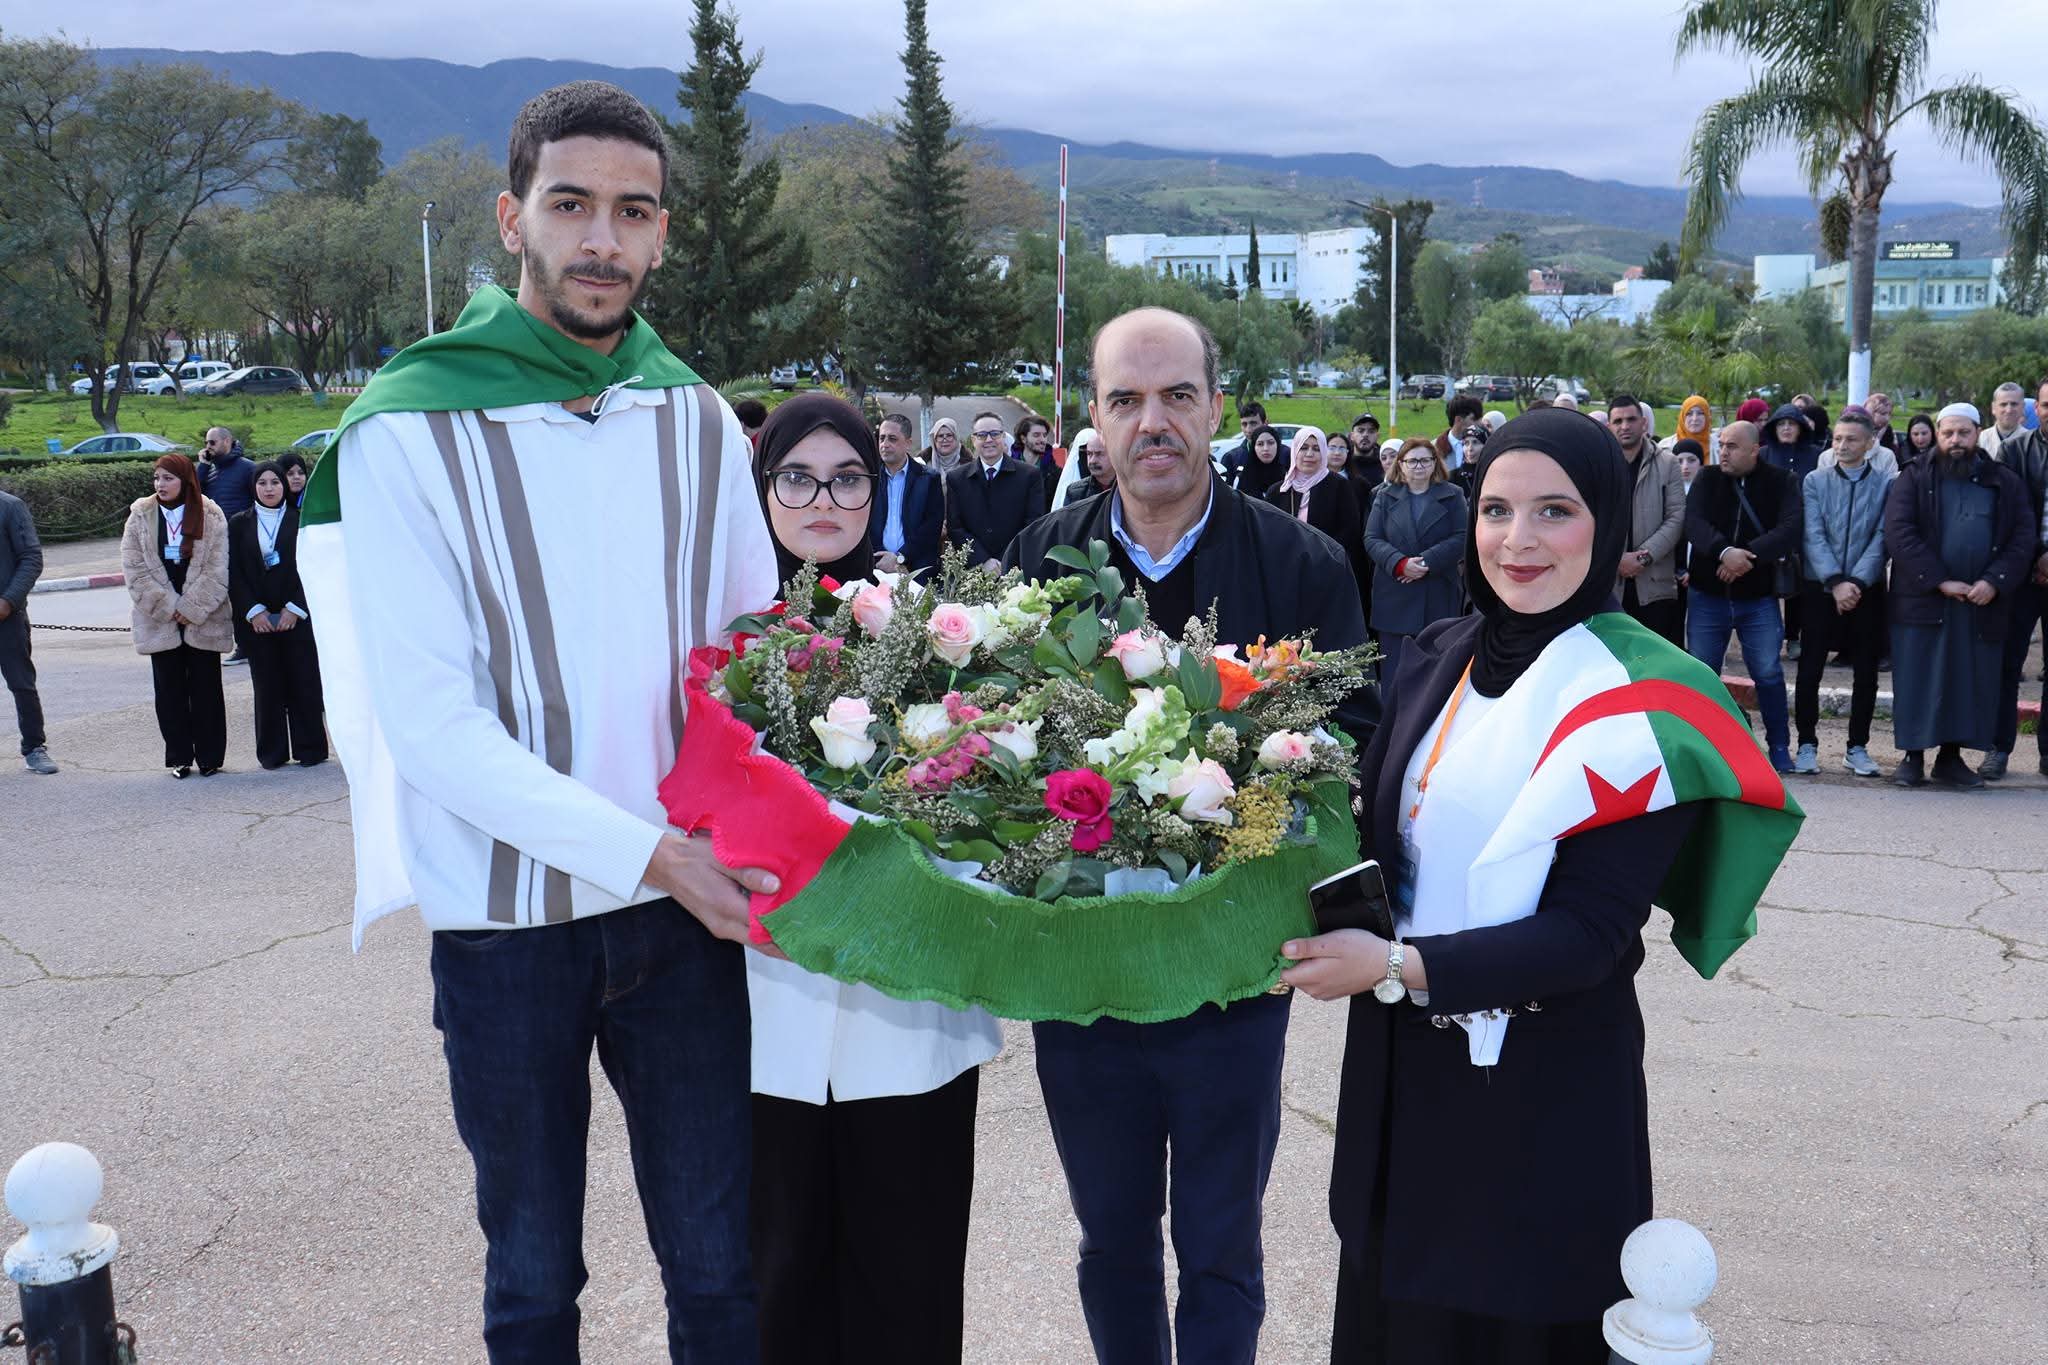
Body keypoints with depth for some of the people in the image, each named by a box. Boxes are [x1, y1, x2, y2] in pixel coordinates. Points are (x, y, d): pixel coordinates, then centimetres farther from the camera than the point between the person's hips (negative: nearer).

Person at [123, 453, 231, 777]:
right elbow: (136, 569, -3)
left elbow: (216, 569, -6)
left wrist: (191, 609, -11)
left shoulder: (211, 516, -3)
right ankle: (179, 756, 14)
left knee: (205, 687, 4)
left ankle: (209, 756, 12)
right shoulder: (140, 517, 2)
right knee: (169, 688, 6)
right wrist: (170, 608, -11)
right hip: (159, 619, 2)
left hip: (203, 619, -2)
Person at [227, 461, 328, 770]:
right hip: (258, 618, 1)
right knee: (267, 686, 4)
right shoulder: (239, 524, 7)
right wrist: (252, 610, -7)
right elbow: (233, 572, 3)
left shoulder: (300, 520, 2)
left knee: (303, 683, 1)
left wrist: (295, 608, -8)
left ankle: (309, 749, 9)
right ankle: (273, 752, 10)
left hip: (297, 615, -1)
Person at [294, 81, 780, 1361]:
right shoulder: (409, 432, -11)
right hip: (506, 918, -2)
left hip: (687, 904, 3)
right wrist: (649, 849, -22)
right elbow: (431, 723, -16)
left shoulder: (696, 419, 2)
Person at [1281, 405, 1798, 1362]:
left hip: (1546, 1090, -5)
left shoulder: (1642, 704, -14)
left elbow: (1591, 930, -19)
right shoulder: (1436, 660, 3)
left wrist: (1398, 966, -26)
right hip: (1399, 1066, 5)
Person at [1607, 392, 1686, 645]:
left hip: (1656, 584, 0)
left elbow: (1677, 517, -1)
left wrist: (1645, 556, -12)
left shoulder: (1666, 465, 5)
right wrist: (1616, 558, -13)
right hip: (1608, 583, 0)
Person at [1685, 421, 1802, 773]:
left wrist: (1748, 555, -28)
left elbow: (1791, 530, -16)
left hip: (1758, 598, -1)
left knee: (1768, 673, 1)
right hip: (1707, 595, 1)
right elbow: (1693, 523, -14)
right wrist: (1724, 551, -32)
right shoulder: (1708, 478, 2)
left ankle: (1779, 746, 14)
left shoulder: (1779, 483, -2)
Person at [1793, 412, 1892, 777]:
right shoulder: (1815, 481, 3)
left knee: (1865, 672, 6)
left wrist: (1856, 582, -15)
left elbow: (1882, 538, -5)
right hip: (1819, 587, 0)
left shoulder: (1887, 483, 1)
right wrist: (1835, 582, -15)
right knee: (1810, 668, 1)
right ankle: (1807, 745, 11)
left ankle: (1858, 747, 16)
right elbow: (1813, 537, -5)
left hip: (1866, 590, 0)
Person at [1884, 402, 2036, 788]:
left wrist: (1995, 581, -11)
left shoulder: (2005, 482, 12)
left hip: (1983, 603, 2)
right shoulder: (1914, 478, 5)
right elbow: (1898, 532, -7)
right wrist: (1940, 581, -14)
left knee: (1972, 682, 4)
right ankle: (1912, 756, 8)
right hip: (1922, 599, -2)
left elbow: (2025, 536, 5)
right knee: (1918, 680, -1)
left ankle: (1951, 757, 13)